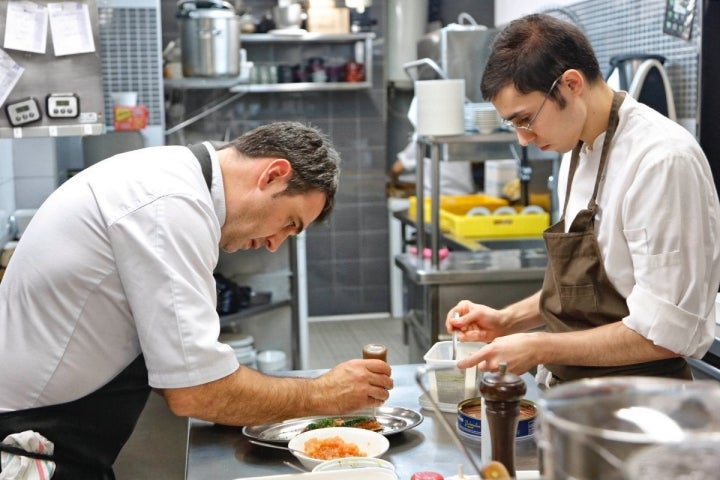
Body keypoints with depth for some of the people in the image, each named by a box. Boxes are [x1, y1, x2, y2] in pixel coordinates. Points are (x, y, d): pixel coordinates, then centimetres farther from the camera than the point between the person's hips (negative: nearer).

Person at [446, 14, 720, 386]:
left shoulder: (662, 161, -19)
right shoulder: (578, 152, 6)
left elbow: (669, 331, -20)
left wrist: (540, 348, -18)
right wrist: (507, 321, 5)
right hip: (571, 396, 7)